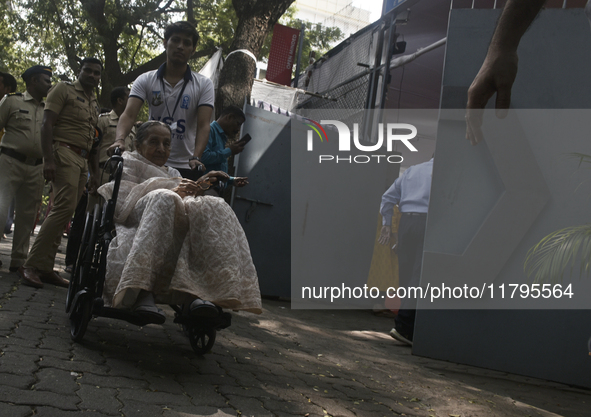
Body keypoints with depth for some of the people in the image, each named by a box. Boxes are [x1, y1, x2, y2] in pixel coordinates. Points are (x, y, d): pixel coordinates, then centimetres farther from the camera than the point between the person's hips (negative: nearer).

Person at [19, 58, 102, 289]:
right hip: (64, 152, -8)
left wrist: (93, 172, 21)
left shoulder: (94, 103, 24)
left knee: (63, 211, 3)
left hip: (82, 161, 8)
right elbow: (47, 124, -7)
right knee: (64, 207, -20)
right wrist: (48, 159, -18)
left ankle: (45, 267, 5)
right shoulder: (64, 89, 2)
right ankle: (32, 265, -19)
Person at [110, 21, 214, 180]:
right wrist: (120, 139, -29)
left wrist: (195, 158, -25)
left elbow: (203, 125, -7)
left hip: (186, 167, 0)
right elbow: (129, 114, -7)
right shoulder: (145, 80, 5)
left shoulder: (204, 84, 3)